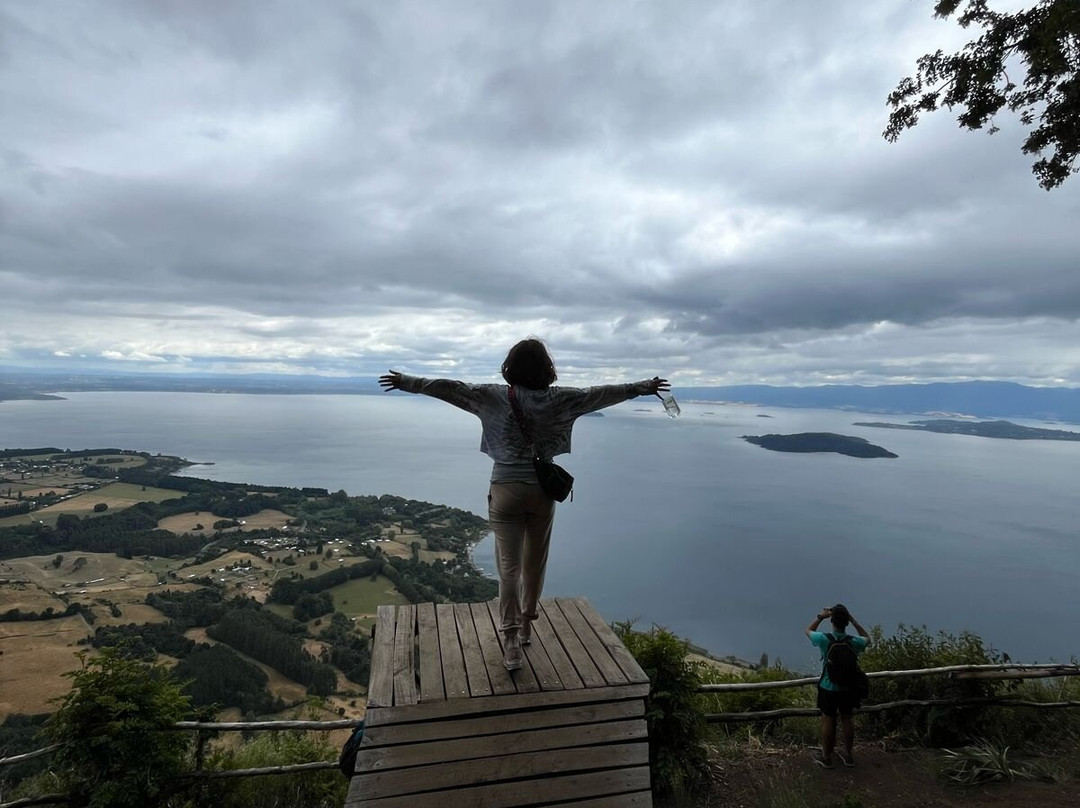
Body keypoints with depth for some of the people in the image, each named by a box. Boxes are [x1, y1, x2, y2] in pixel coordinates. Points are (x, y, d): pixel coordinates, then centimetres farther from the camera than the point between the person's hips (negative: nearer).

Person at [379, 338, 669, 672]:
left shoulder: (495, 397, -6)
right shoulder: (558, 399, -3)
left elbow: (451, 388, -5)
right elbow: (599, 393, 5)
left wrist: (406, 382, 5)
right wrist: (643, 387, 16)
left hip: (506, 491, -2)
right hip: (542, 491, 2)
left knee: (509, 567, 5)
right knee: (535, 563, 18)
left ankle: (511, 642, 5)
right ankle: (525, 626, 36)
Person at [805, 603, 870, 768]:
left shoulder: (824, 639, -24)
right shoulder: (854, 642, -19)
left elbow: (808, 630, -1)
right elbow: (867, 638, 6)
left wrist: (820, 616, 2)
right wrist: (853, 620, -1)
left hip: (828, 688, -2)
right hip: (848, 688, 2)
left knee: (828, 721, 12)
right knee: (847, 720, 19)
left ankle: (826, 757, 26)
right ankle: (848, 755, 36)